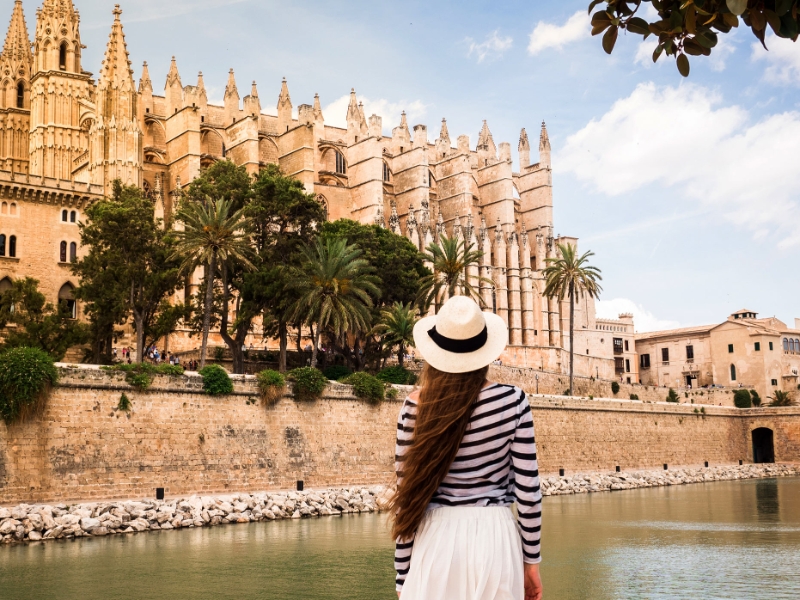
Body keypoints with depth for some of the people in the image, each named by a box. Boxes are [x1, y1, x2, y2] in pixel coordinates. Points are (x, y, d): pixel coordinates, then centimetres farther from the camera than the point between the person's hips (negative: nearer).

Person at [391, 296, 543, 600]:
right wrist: (531, 560, 7)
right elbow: (528, 489, -5)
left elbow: (408, 495, -3)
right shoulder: (512, 401, -5)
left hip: (437, 541, 0)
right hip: (494, 539, 0)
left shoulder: (416, 408, -5)